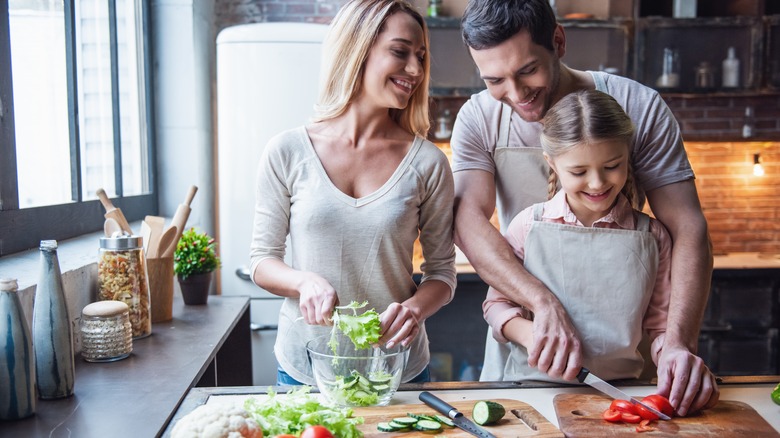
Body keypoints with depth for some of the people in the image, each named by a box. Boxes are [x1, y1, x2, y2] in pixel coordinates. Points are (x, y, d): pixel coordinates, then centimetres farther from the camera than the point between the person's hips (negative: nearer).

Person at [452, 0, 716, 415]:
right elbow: (469, 220, -22)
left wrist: (679, 343, -30)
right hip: (522, 332, 1)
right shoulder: (478, 119, -11)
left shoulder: (639, 108, -15)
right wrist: (544, 304, -36)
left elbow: (687, 229, -16)